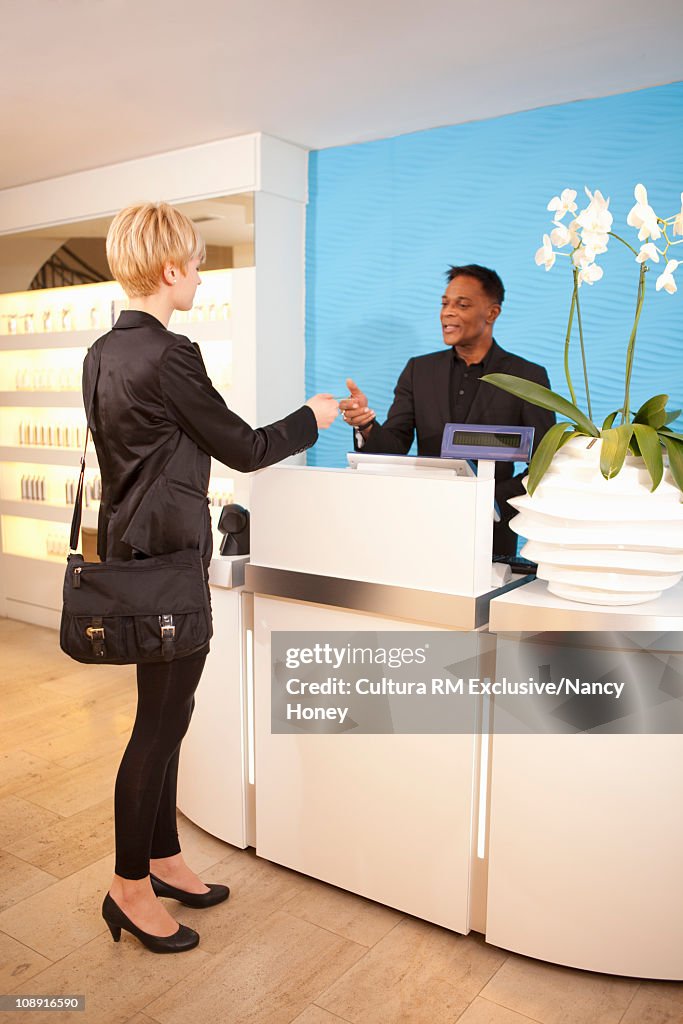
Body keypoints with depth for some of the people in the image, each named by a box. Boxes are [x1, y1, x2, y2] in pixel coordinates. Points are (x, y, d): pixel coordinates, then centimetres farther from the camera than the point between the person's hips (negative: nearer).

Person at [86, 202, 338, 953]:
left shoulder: (105, 352, 9)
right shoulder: (168, 355, -19)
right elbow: (244, 450, -12)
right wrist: (312, 418, 4)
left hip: (130, 547, 9)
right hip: (168, 556, -9)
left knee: (165, 711, 18)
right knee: (160, 720, 4)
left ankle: (161, 858, 33)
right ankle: (130, 888, 21)